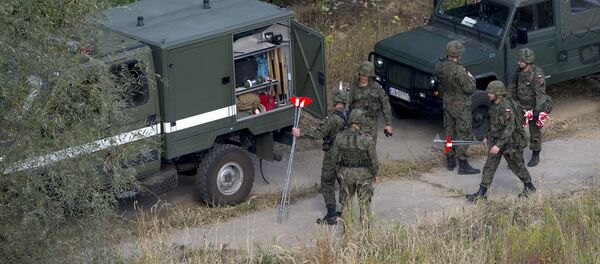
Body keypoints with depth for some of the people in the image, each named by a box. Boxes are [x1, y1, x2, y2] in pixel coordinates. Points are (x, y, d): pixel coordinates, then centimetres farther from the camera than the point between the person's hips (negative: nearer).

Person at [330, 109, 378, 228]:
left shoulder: (340, 137, -12)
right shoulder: (367, 139, -20)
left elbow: (334, 157, -3)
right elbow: (374, 160, -12)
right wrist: (375, 174, 6)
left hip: (346, 174, 2)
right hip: (364, 175, -2)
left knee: (347, 200, 20)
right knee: (364, 202, 14)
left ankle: (347, 228, 24)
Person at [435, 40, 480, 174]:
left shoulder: (440, 66, -5)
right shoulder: (458, 70, -28)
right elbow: (469, 88, -23)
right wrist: (470, 77, -4)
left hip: (447, 103, 7)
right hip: (461, 106, -7)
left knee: (449, 132, 18)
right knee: (463, 134, 1)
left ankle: (450, 161, 28)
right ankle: (463, 165, 5)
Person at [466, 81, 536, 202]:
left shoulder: (506, 107, -27)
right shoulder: (494, 105, 1)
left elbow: (509, 128, -29)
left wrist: (499, 145, -33)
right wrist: (488, 137, 23)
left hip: (509, 143, -8)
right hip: (496, 141, 8)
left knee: (517, 166, 10)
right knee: (489, 166, 5)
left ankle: (529, 187, 31)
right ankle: (481, 193, 8)